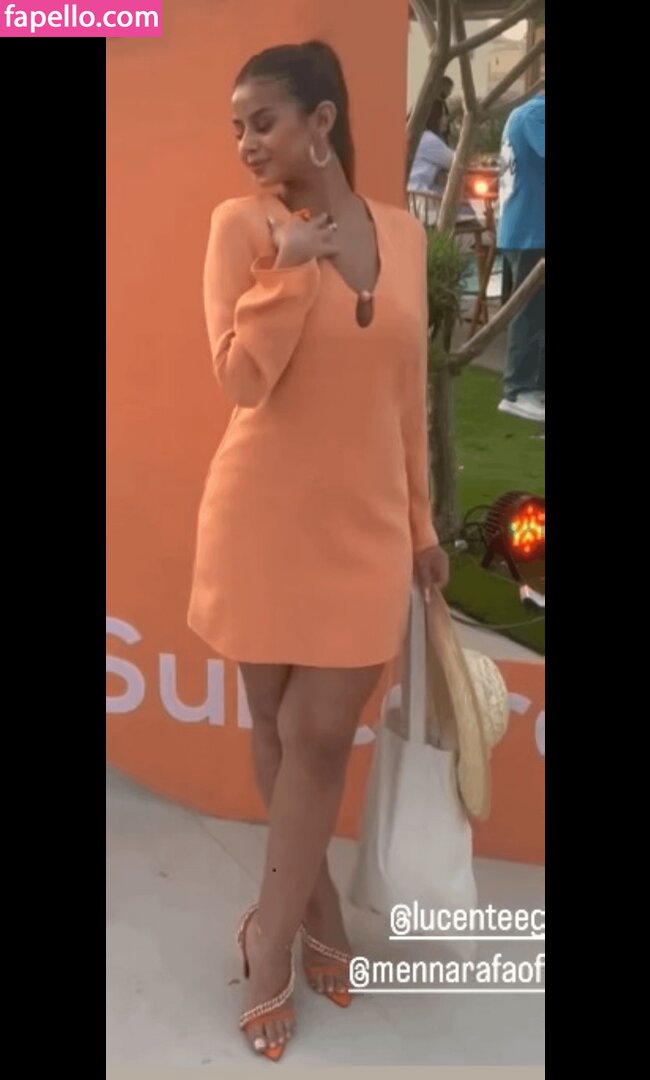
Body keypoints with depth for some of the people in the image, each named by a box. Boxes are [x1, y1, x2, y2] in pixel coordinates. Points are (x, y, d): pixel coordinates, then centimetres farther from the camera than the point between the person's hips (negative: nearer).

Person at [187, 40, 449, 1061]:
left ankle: (274, 937, 22)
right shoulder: (241, 223, -5)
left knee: (320, 734, 3)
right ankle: (315, 905, 34)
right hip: (265, 519, -2)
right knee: (280, 728, 11)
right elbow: (241, 379, -14)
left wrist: (422, 525, 11)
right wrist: (293, 261, -18)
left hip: (366, 526, 2)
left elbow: (408, 394, 9)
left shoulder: (403, 231, 5)